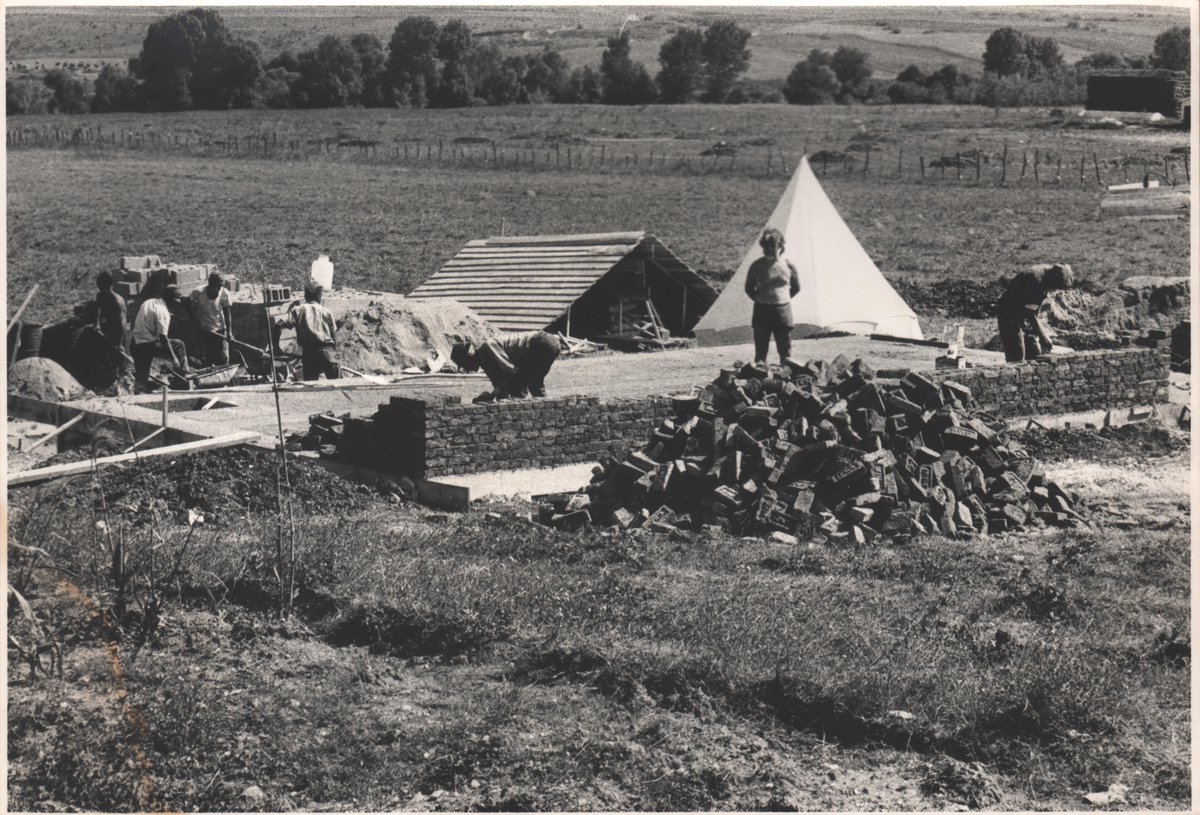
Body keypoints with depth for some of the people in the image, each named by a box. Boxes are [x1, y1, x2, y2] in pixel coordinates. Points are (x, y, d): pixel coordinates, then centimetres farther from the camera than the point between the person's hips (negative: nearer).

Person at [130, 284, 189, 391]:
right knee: (179, 345, 3)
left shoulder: (149, 302, 11)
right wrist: (173, 358, -19)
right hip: (149, 345, -8)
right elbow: (163, 337, -22)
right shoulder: (162, 311, -15)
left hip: (136, 343, 8)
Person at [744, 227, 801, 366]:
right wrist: (759, 300, 1)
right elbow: (749, 288, 9)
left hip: (782, 309, 0)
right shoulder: (757, 266, -2)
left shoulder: (788, 266, 0)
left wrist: (784, 299, 6)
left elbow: (796, 288, 12)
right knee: (761, 347, 2)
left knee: (785, 347, 4)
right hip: (762, 310, 0)